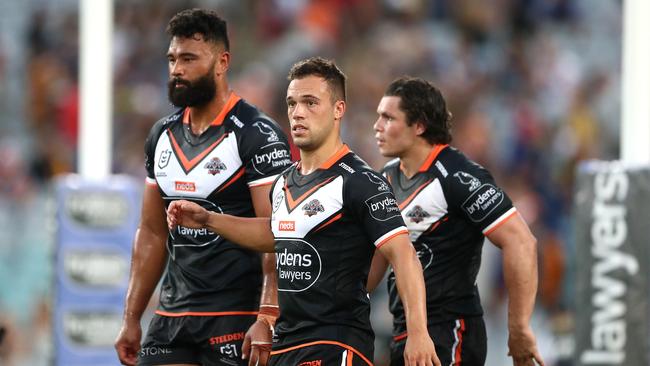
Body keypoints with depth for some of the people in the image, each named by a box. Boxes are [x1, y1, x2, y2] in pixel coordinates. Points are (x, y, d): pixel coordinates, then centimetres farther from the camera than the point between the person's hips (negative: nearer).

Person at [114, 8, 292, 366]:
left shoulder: (257, 134, -10)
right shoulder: (162, 135, 13)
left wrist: (268, 319, -24)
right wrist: (131, 319, 15)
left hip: (235, 320, -7)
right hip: (172, 316, 7)